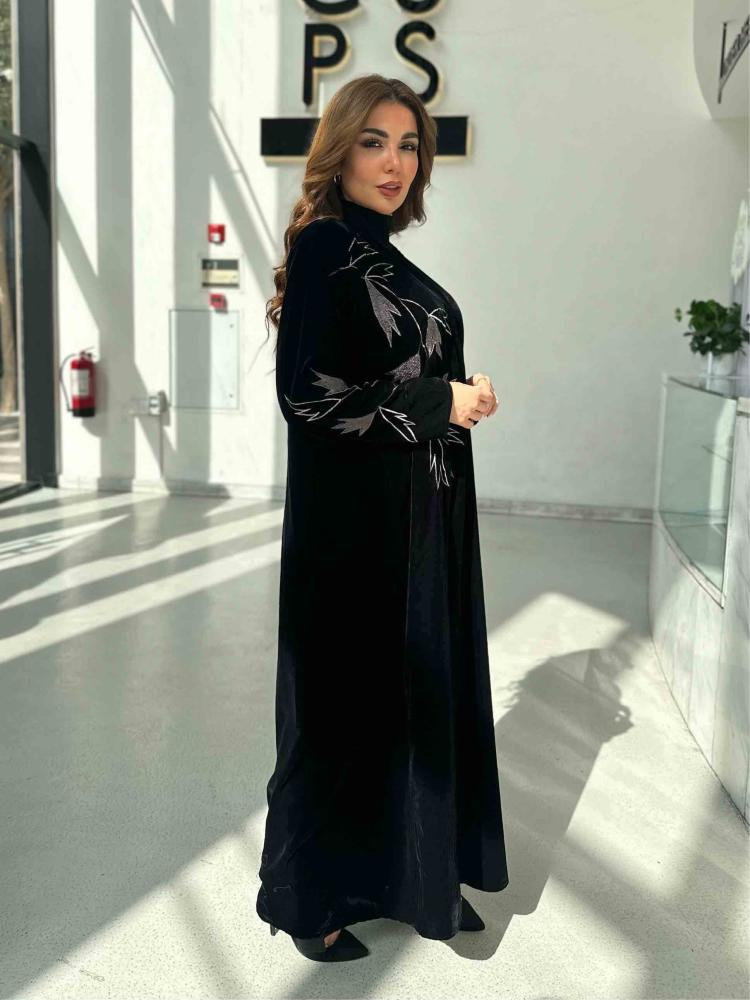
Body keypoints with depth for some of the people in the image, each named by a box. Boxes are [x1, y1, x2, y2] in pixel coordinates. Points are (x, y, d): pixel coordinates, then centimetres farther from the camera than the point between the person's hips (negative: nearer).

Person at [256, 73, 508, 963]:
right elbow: (310, 392, -20)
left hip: (419, 515, 9)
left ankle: (416, 871, 32)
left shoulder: (383, 253, 14)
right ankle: (309, 896, 23)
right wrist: (442, 401, -14)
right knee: (348, 697, 3)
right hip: (354, 519, -9)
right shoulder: (325, 247, -12)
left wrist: (462, 398, 1)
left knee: (416, 688, 15)